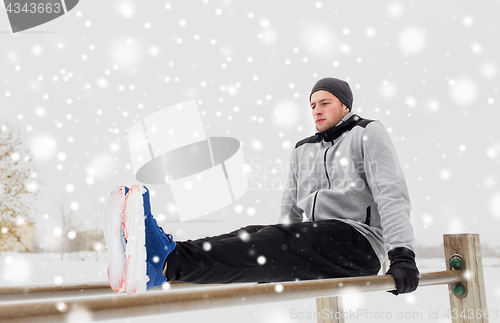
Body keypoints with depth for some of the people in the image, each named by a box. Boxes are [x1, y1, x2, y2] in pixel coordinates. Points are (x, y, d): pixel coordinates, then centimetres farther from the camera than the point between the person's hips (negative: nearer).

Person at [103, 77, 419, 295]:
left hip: (360, 241, -6)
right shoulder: (304, 150, 22)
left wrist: (403, 254, -22)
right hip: (314, 244, 6)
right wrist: (272, 268, 11)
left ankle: (166, 262, -53)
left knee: (281, 238, -32)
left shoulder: (369, 134, 5)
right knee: (253, 236, -23)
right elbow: (292, 209, 19)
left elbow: (392, 194, -8)